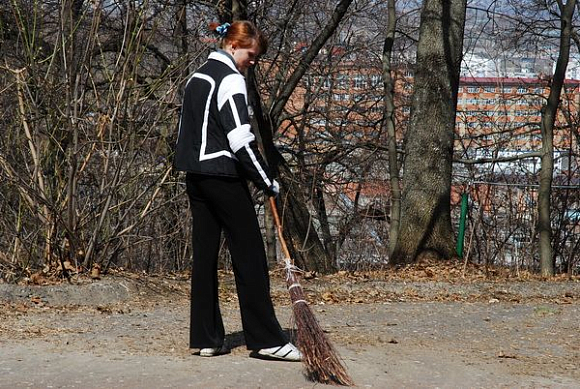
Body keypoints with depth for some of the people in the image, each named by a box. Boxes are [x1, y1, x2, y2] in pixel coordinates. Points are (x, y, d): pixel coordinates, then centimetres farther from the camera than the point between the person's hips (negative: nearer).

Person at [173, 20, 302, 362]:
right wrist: (267, 182, -11)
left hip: (195, 176, 9)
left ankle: (207, 338, 10)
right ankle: (266, 339, -3)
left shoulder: (198, 77, 17)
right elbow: (241, 139, -18)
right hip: (223, 176, -9)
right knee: (249, 255, -5)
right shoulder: (230, 79, -12)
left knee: (205, 254, 9)